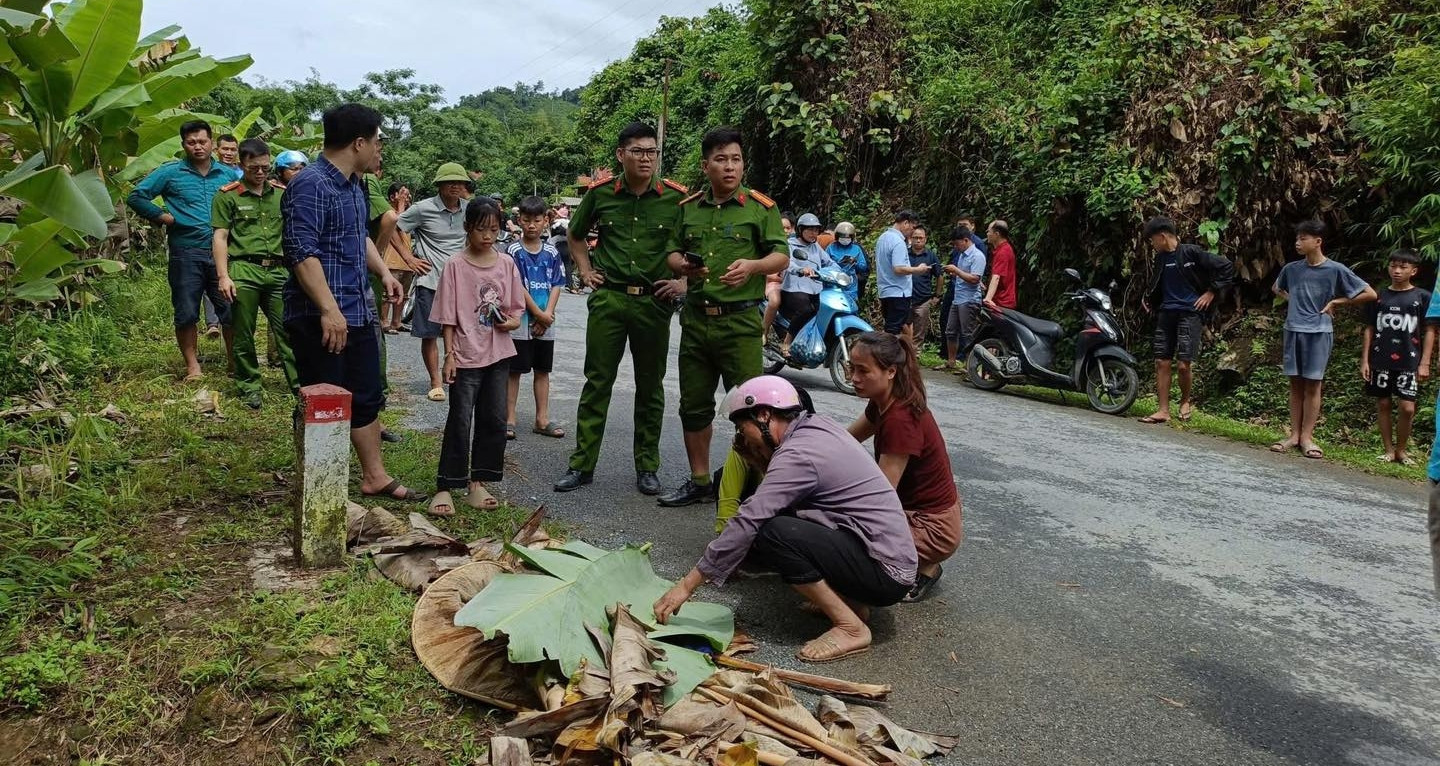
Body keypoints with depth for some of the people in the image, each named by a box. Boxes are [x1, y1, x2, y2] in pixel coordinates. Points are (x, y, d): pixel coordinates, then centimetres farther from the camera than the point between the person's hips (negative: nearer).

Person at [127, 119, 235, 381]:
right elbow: (136, 196, 5)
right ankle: (192, 365, 14)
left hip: (221, 253, 2)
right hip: (186, 254, -2)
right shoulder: (170, 172, 3)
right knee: (186, 313, 3)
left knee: (231, 310, 3)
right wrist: (163, 217, -4)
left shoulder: (228, 173, 10)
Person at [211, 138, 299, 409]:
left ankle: (299, 382, 4)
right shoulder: (227, 196, 4)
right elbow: (220, 237, 1)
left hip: (278, 271, 2)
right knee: (243, 335, 4)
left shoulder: (282, 193, 14)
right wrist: (223, 276, -8)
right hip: (244, 271, -2)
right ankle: (248, 386, 16)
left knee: (287, 330, 0)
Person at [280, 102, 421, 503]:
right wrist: (329, 309, -28)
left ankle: (375, 477, 29)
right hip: (319, 318, -10)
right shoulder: (311, 185, -16)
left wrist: (384, 272, 15)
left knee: (367, 399, 17)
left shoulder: (354, 185, 15)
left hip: (358, 314, 10)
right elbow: (301, 251, -24)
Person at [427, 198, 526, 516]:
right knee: (460, 421, -2)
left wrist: (512, 322, -11)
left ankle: (477, 483, 19)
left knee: (494, 420, 7)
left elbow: (517, 309, 11)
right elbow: (447, 316, -5)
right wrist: (449, 354, -10)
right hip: (466, 355, -4)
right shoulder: (455, 265, -6)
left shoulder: (506, 264, 4)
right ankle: (445, 487, 6)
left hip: (499, 354, 4)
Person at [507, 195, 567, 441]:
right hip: (520, 321, -4)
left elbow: (556, 286, 3)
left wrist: (548, 315, -10)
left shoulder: (551, 253, 6)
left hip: (545, 324, 4)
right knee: (514, 371, 2)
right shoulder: (514, 251, -6)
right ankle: (509, 419, 9)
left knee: (543, 370, 10)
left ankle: (542, 419, 19)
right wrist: (539, 314, -13)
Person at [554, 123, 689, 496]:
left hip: (654, 301, 0)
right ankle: (582, 465, 12)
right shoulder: (600, 193, 1)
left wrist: (684, 281, -3)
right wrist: (585, 270, 9)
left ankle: (647, 467, 20)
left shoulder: (676, 198, -3)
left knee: (650, 387, 8)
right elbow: (575, 234, 19)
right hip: (608, 299, 1)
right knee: (597, 382, 4)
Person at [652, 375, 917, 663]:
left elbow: (746, 524, -23)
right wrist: (759, 461, 1)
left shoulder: (797, 455, -19)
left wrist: (686, 585, -19)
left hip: (886, 572, -9)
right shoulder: (818, 425, 7)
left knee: (771, 534, -24)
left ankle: (850, 627, -10)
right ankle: (851, 601, 11)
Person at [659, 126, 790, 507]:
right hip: (695, 319, 5)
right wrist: (682, 265, -8)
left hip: (740, 321, -5)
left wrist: (752, 265, -24)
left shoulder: (761, 207, -1)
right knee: (694, 405, 12)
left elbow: (781, 256, -3)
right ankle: (699, 482, 25)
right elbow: (672, 251, 16)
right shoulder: (689, 207, 12)